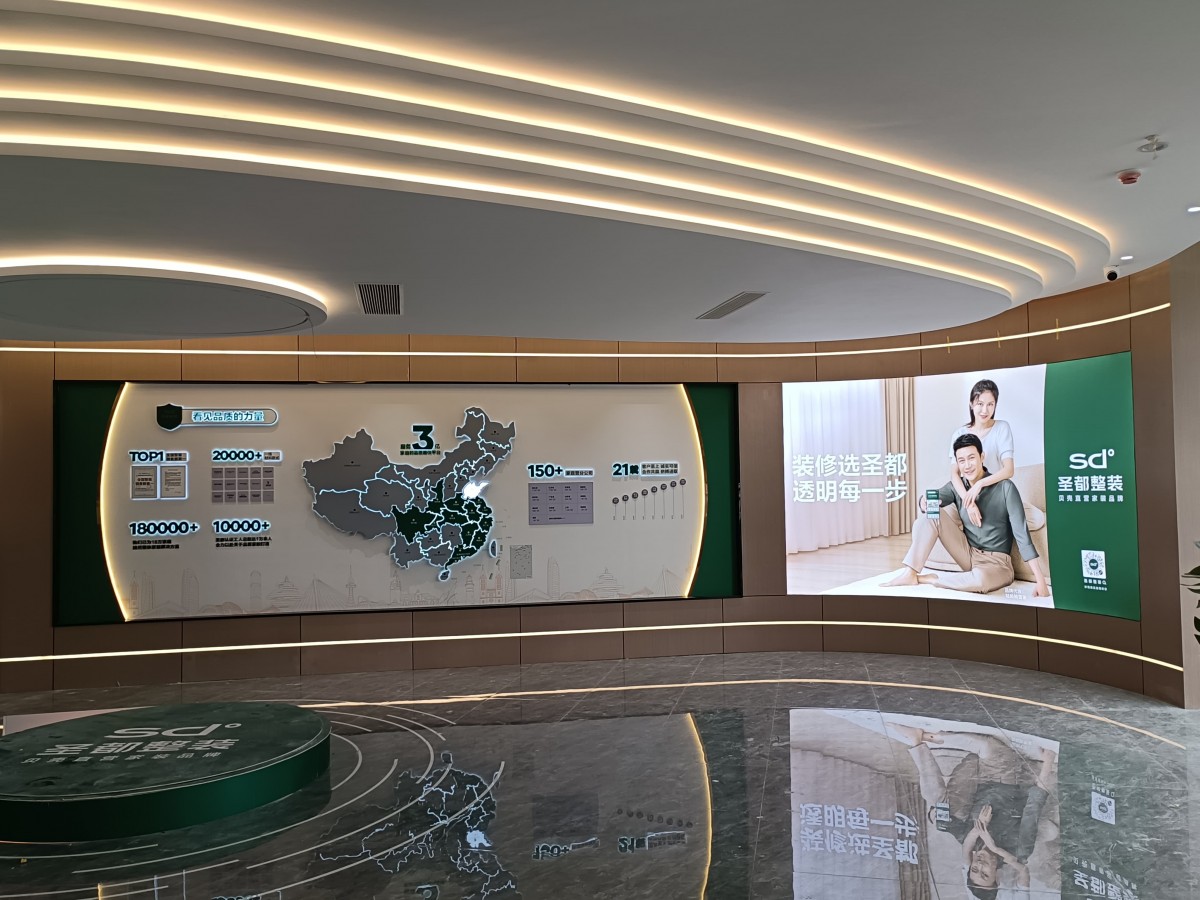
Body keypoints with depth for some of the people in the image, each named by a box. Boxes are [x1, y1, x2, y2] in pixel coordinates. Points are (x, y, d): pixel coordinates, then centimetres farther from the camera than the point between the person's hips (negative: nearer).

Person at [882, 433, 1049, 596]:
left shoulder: (1005, 488, -14)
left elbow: (1021, 533, -17)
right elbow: (926, 502, -11)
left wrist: (1040, 580, -23)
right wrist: (926, 502, -38)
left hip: (996, 562, -4)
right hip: (968, 554, 4)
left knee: (980, 579, -40)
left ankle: (925, 578, -16)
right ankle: (910, 573, -16)